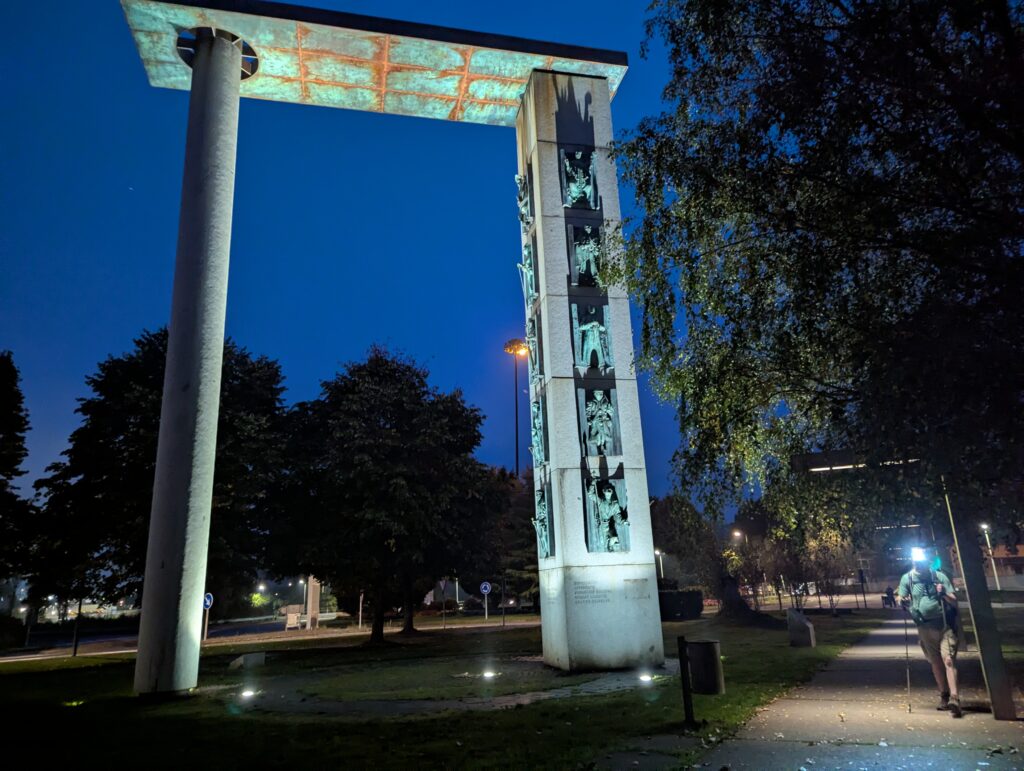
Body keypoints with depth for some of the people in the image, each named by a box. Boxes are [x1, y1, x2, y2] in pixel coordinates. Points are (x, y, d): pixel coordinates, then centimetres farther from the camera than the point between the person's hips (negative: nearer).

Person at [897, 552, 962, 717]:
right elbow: (902, 601, 6)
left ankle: (954, 699, -20)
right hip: (925, 627, 3)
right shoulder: (907, 578, 0)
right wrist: (903, 602, -17)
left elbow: (954, 601, -3)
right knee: (936, 663, 12)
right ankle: (944, 696, 25)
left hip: (945, 624, -2)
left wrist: (944, 594, -23)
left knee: (949, 660, -14)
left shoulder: (940, 576, -4)